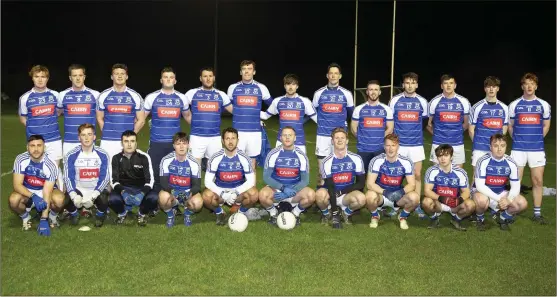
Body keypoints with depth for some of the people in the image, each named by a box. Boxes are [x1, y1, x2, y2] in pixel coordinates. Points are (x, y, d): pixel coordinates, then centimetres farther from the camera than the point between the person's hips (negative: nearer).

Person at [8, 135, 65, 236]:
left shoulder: (50, 165, -26)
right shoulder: (21, 160, -21)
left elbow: (47, 194, -28)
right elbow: (17, 185, -23)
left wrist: (44, 220, -34)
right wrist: (33, 197, -42)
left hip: (46, 190, -1)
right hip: (27, 192, 2)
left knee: (59, 200, -34)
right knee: (13, 200, -32)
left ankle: (52, 216, 2)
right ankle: (25, 217, 2)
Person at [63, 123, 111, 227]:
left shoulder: (102, 155, -8)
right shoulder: (71, 155, -6)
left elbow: (104, 178, -12)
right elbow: (68, 177, -10)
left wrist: (93, 196, -26)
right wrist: (74, 195, -28)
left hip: (97, 190, -1)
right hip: (78, 189, 1)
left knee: (104, 200, -33)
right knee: (66, 200, -29)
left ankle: (100, 215, 7)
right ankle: (74, 214, 11)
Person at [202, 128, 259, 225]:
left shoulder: (244, 158, -12)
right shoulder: (215, 158, -14)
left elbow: (251, 180, -11)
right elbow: (208, 181, -14)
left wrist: (236, 193, -24)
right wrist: (223, 194, -26)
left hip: (239, 191, 0)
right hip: (220, 190, 0)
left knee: (254, 195, -30)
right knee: (206, 196, -32)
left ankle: (241, 212, 3)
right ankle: (219, 213, 2)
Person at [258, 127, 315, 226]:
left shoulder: (301, 155, -4)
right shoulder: (273, 154, -7)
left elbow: (305, 180, -4)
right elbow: (266, 177, -9)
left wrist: (290, 192, -19)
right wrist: (283, 188, -24)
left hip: (295, 189, 1)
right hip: (276, 188, -1)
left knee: (311, 195, -29)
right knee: (263, 195, -33)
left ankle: (296, 213, 3)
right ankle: (273, 213, 2)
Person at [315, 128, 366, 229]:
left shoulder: (356, 159, -6)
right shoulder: (327, 161, -11)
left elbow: (361, 183, -4)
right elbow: (330, 187, -15)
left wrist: (341, 192, -14)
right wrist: (335, 214, -19)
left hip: (348, 194, 1)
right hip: (331, 195, -1)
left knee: (361, 198, -32)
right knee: (320, 194, -35)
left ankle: (346, 212, 3)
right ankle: (326, 214, 0)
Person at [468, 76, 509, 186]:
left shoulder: (504, 108, 9)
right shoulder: (477, 107, 0)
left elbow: (504, 128, 15)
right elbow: (471, 129, 3)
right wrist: (478, 142, 3)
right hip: (480, 149, -3)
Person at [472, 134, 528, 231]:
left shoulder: (511, 163, -7)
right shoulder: (483, 161, -20)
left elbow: (516, 186, -5)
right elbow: (480, 186, -24)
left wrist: (508, 200, -25)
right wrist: (499, 199, -30)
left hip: (501, 193, 4)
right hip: (483, 192, -4)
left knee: (522, 204, -16)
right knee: (482, 200, -38)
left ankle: (504, 217, 14)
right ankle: (479, 219, -4)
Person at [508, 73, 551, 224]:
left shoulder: (544, 105, 5)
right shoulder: (514, 105, 2)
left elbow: (546, 126, 15)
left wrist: (536, 139, 12)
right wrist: (519, 139, 11)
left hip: (537, 149, 1)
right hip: (518, 149, -1)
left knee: (538, 181, 3)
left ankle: (537, 213, 12)